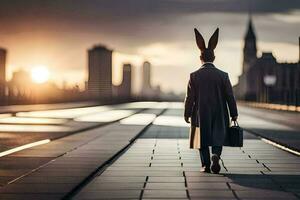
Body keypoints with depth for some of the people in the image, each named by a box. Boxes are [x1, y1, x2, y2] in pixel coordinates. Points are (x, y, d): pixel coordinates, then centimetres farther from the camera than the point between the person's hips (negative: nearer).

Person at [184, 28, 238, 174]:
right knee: (218, 137, 10)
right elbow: (230, 97, -3)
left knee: (203, 140, 12)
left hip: (201, 114, 0)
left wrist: (187, 114, 5)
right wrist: (234, 114, 5)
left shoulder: (194, 76, -6)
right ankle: (216, 156, -16)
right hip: (219, 114, 0)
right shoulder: (223, 75, -4)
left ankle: (206, 165, 12)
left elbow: (190, 98, -5)